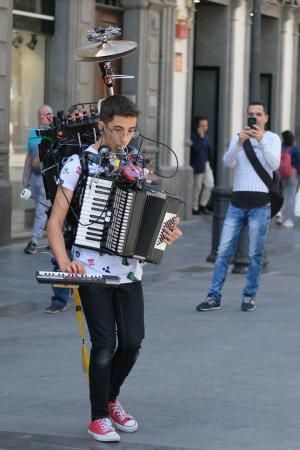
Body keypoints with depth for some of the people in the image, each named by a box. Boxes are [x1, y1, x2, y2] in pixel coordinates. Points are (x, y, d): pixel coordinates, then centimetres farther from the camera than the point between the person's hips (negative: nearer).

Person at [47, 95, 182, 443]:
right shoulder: (79, 164, -6)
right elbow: (55, 223, -7)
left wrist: (164, 234, -5)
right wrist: (64, 262, -23)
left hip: (129, 269, 4)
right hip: (92, 269, -4)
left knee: (132, 341, 0)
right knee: (105, 344, -6)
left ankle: (111, 399, 27)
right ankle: (98, 418, 12)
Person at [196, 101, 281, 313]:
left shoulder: (272, 138, 4)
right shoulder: (238, 137, 12)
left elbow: (275, 164, -12)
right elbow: (228, 162, -4)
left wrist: (261, 140, -22)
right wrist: (239, 142, -21)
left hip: (260, 203, -3)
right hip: (237, 202, 3)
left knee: (255, 254, 1)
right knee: (223, 251, -1)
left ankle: (250, 296, 12)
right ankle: (214, 296, 1)